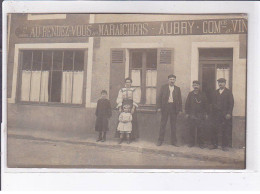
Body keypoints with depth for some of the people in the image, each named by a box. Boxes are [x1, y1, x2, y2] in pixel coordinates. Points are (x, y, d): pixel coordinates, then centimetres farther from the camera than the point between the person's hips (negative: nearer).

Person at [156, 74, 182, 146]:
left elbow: (180, 100, 9)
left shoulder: (177, 89, 10)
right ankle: (160, 140, 10)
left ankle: (174, 141, 13)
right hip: (165, 107, -1)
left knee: (173, 125, 6)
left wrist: (180, 109, 2)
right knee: (163, 124, 2)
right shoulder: (163, 87, 7)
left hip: (174, 107, 1)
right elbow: (159, 97, 3)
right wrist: (159, 107, -6)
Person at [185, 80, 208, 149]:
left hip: (200, 115, -1)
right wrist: (187, 113, 3)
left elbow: (205, 104, 8)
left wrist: (206, 114, 4)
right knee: (191, 129, 2)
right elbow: (187, 104, 8)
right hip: (191, 115, 1)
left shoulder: (202, 94, 6)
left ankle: (200, 143, 6)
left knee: (200, 129, -2)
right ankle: (191, 142, 11)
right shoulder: (190, 94, 8)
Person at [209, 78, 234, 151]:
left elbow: (231, 103, -3)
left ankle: (225, 145, 7)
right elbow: (213, 103, 14)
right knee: (215, 129, 0)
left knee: (225, 131, -1)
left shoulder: (228, 92, 3)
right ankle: (214, 144, 8)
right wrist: (213, 112, 2)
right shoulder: (216, 92, 15)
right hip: (216, 114, 3)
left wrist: (229, 113, -11)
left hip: (225, 114, -3)